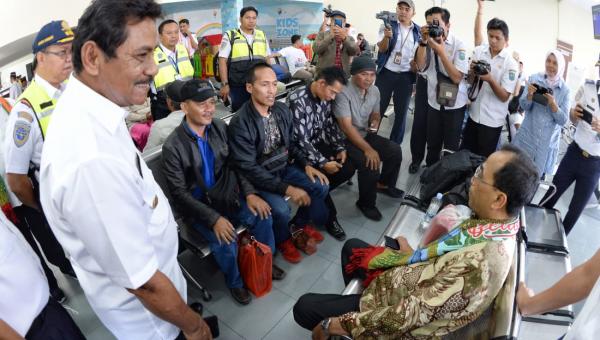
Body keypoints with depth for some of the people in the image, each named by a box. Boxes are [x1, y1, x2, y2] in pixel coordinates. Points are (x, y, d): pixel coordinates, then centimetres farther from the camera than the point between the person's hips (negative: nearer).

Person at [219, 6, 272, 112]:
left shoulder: (262, 36, 11)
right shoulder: (230, 36, -1)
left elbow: (267, 60, 15)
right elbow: (222, 61, -3)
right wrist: (225, 84, -9)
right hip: (238, 86, -3)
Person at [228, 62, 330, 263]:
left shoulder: (282, 110, -3)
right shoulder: (240, 123, -24)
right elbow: (248, 168, -25)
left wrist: (306, 165, -6)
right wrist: (287, 188, -28)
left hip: (284, 167, 7)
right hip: (258, 178, -6)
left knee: (321, 187, -4)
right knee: (281, 209, -27)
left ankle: (299, 225, 23)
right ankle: (283, 240, 10)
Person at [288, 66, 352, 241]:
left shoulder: (324, 98, -1)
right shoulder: (297, 101, -26)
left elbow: (331, 124, 9)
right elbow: (300, 140, -27)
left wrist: (340, 148, -6)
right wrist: (323, 163, -28)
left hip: (319, 144, 8)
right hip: (300, 151, -7)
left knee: (348, 168, -7)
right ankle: (330, 217, 0)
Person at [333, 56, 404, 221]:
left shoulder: (374, 90, 1)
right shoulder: (344, 92, -23)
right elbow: (346, 126, -28)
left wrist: (375, 122, -8)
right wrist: (368, 149, -30)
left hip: (366, 134, 8)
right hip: (345, 140, -8)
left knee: (395, 150, -1)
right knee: (370, 164, -26)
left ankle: (384, 184, 26)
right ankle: (366, 203, -1)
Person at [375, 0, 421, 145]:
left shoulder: (418, 31, 7)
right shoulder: (388, 25, 0)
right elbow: (382, 49, -10)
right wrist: (387, 36, -29)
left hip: (406, 76, 3)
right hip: (386, 73, -2)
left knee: (401, 112, 6)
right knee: (377, 109, 0)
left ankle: (395, 145, 17)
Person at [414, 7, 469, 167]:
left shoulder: (458, 45, -14)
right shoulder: (430, 40, -2)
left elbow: (456, 78, -20)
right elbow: (421, 66, -10)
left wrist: (441, 51, -26)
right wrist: (423, 41, -21)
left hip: (454, 104, -3)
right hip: (433, 101, 3)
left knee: (450, 146, 7)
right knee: (432, 143, 14)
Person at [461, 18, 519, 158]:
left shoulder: (511, 63, -12)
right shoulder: (478, 51, -2)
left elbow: (504, 97, -14)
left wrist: (490, 79, -29)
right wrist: (472, 71, -17)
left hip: (492, 120, -3)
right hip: (474, 113, 3)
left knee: (484, 158, 8)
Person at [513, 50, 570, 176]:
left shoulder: (565, 90, -3)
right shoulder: (534, 78, -3)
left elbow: (563, 120, -6)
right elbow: (524, 106, -5)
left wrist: (553, 104, -22)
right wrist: (530, 94, -25)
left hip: (547, 142, 0)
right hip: (527, 136, 0)